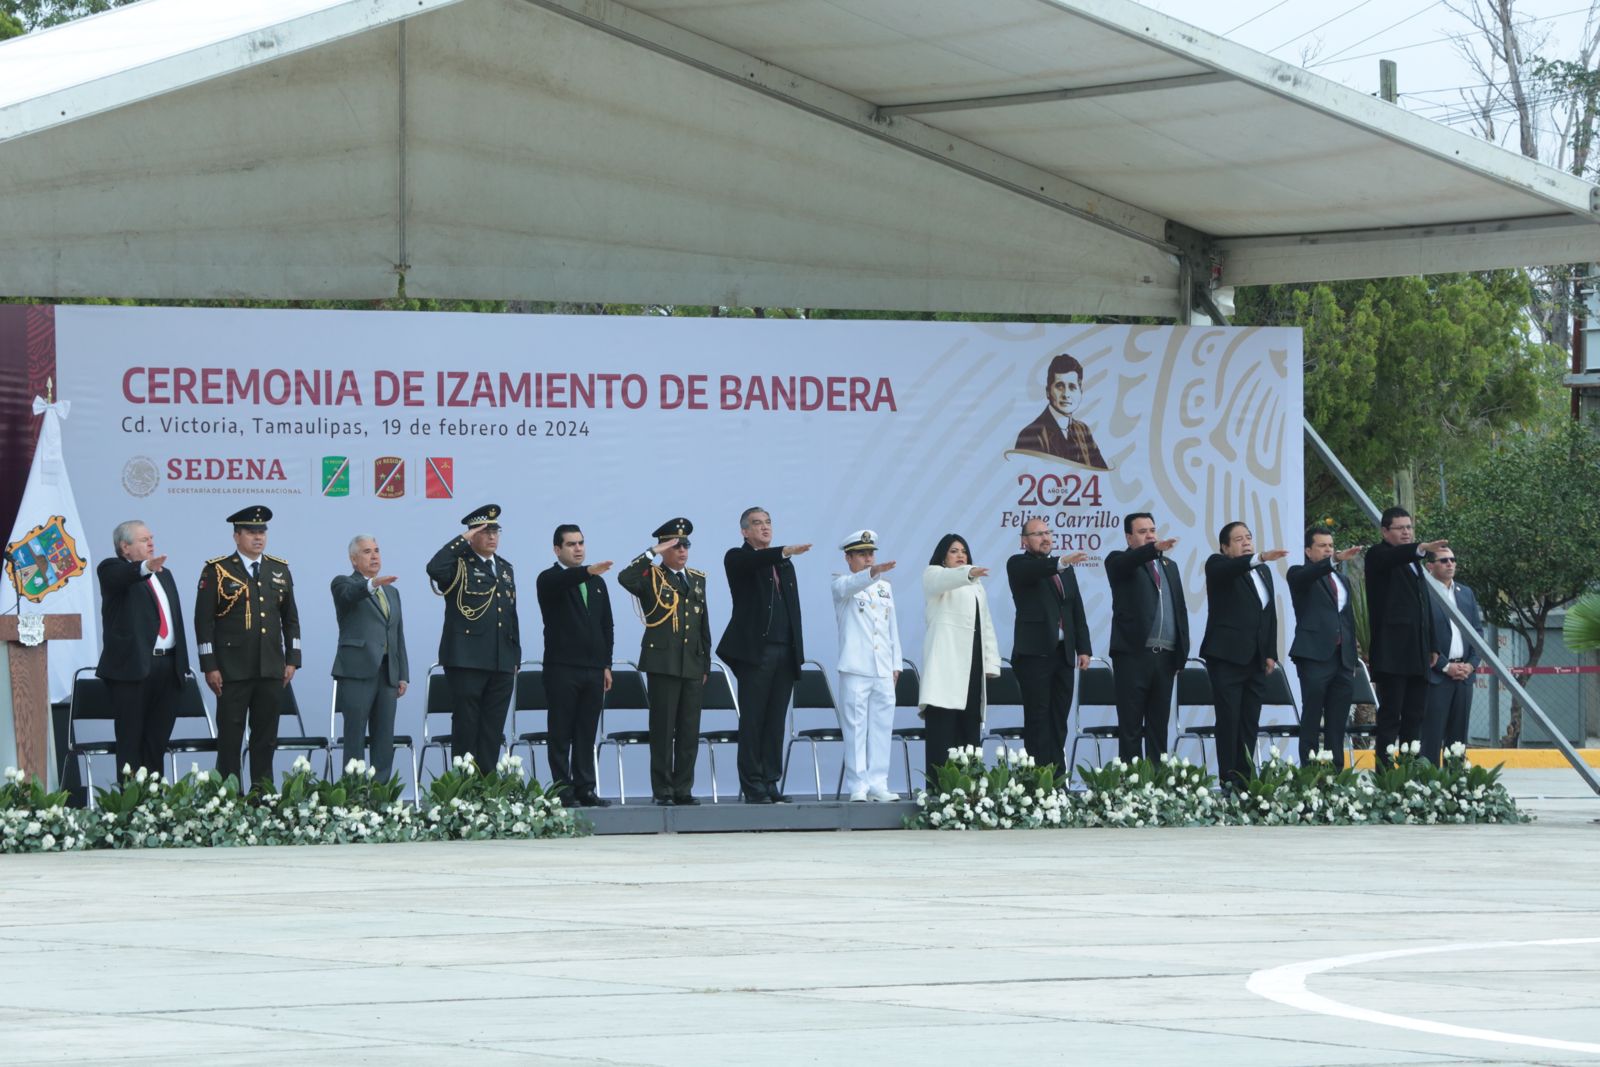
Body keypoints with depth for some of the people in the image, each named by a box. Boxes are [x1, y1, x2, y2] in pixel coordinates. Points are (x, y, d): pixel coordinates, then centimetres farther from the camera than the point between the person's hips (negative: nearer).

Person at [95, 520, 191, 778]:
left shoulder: (164, 575, 21)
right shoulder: (112, 570, -1)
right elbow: (123, 577, -26)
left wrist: (182, 665, 16)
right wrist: (145, 568, -47)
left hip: (167, 667, 7)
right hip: (133, 667, -7)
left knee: (158, 740, 6)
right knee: (130, 740, -5)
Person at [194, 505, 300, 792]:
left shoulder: (279, 570, 12)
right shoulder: (217, 571, -2)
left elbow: (291, 618, 16)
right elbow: (203, 621, -4)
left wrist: (292, 660, 9)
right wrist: (209, 666, -10)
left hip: (271, 669, 4)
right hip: (233, 669, -4)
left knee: (266, 735, 6)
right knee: (230, 735, -2)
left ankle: (263, 791, 12)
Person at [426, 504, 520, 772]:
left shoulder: (505, 568, 18)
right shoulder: (460, 565, -2)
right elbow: (435, 568, -26)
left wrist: (516, 655, 18)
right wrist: (463, 540, -17)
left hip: (502, 663, 6)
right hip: (466, 660, -6)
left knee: (493, 729, 7)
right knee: (466, 726, -2)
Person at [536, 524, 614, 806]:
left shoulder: (597, 583, 18)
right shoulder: (550, 580, -1)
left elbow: (606, 626, 18)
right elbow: (562, 581, -27)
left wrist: (606, 665, 11)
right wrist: (587, 571, -45)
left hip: (593, 668, 5)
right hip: (562, 667, -5)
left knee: (587, 733, 6)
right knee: (561, 733, -3)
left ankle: (585, 789, 8)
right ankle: (563, 790, -2)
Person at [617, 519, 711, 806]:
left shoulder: (698, 579, 17)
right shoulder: (651, 577, 1)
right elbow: (625, 578, -22)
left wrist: (706, 663, 16)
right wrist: (652, 554, -18)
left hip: (693, 664, 5)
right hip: (663, 663, -5)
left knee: (689, 731, 4)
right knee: (663, 729, -3)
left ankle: (684, 789, 9)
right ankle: (663, 791, 0)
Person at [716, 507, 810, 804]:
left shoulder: (784, 565, 21)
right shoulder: (738, 559, 3)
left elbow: (794, 610, 20)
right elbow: (753, 561, -23)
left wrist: (797, 654, 12)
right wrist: (784, 552, -38)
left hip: (784, 652, 6)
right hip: (755, 650, -6)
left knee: (775, 723, 4)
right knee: (752, 721, -4)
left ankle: (770, 784, 7)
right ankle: (753, 788, -3)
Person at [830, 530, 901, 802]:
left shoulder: (885, 588, 19)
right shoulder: (842, 584, 1)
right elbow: (849, 586, -25)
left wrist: (896, 664, 15)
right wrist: (873, 573, -43)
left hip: (883, 671, 5)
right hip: (855, 669, -5)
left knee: (881, 728, 4)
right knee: (856, 728, -5)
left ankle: (877, 784, 8)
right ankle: (857, 786, -4)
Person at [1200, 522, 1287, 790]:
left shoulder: (1264, 572, 19)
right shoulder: (1218, 565, -1)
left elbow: (1270, 614, 20)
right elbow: (1232, 568, -25)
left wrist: (1270, 654, 13)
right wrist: (1261, 557, -41)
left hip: (1256, 660, 6)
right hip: (1227, 657, -6)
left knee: (1250, 722, 4)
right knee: (1229, 719, -8)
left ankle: (1244, 778, 6)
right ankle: (1228, 779, -7)